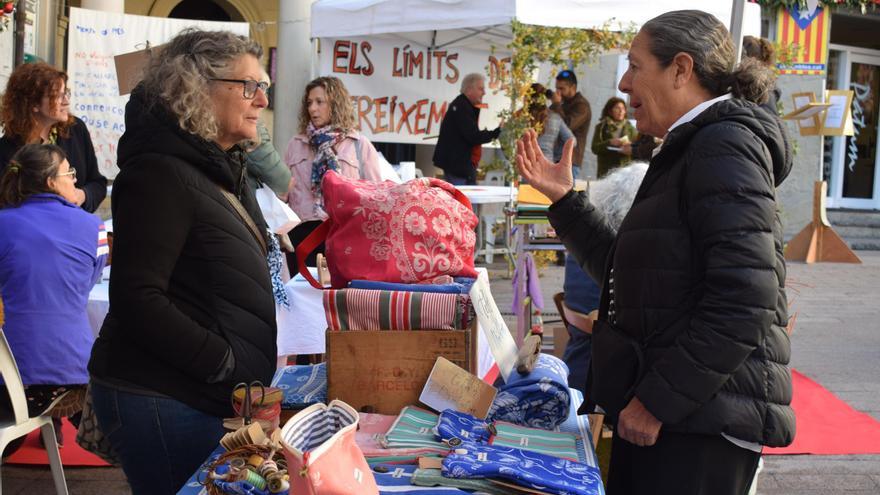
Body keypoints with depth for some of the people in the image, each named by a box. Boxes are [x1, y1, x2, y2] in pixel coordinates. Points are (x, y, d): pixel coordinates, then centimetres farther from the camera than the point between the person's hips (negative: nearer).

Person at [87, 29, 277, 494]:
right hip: (160, 402, -9)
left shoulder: (222, 168, 12)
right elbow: (137, 299, -23)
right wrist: (226, 363, -20)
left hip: (207, 395, 9)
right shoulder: (161, 172, -17)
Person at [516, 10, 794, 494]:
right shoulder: (688, 152, 18)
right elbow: (627, 273, 22)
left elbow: (743, 305, -22)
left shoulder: (726, 145, -13)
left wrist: (657, 400, -19)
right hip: (662, 412, 9)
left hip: (701, 424, -9)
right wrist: (563, 199, 17)